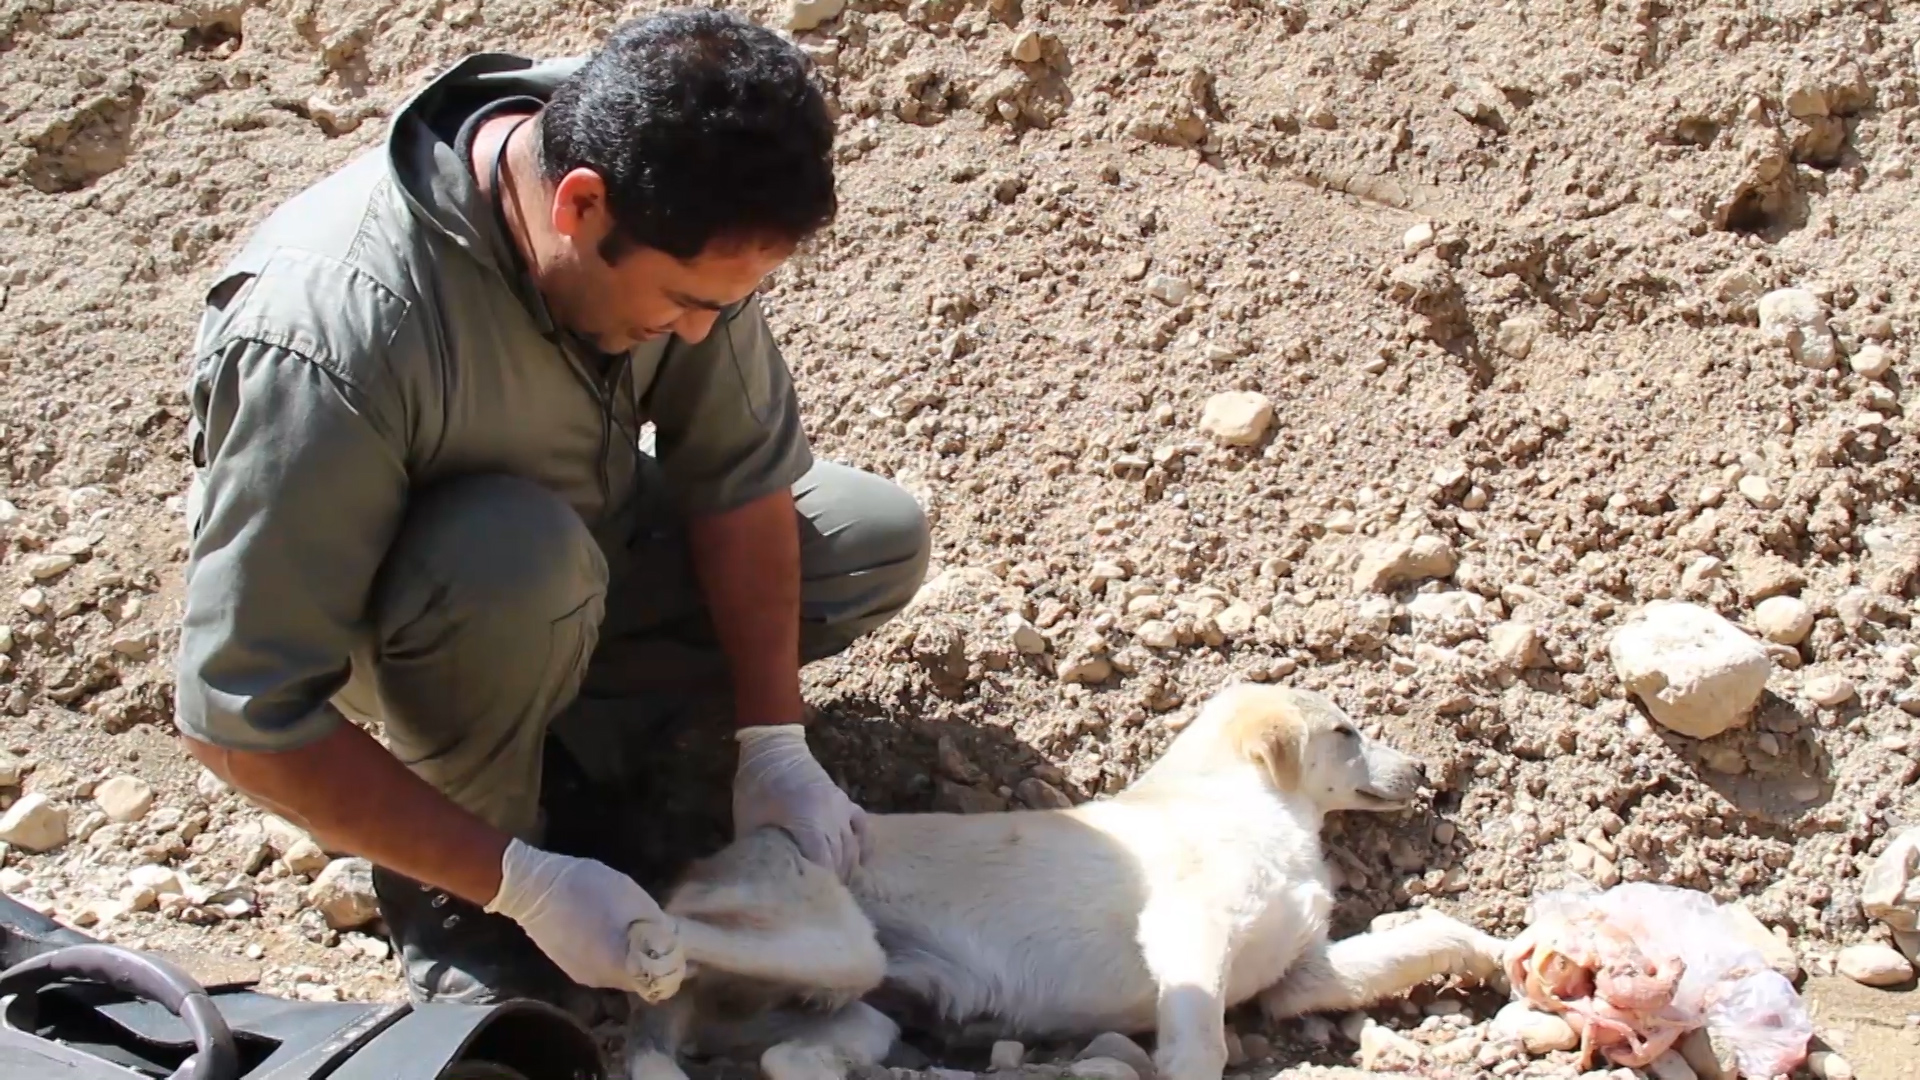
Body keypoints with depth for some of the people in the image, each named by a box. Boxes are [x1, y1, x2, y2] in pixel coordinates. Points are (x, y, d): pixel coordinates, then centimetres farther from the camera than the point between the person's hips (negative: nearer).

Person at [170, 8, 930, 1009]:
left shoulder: (669, 208, -25)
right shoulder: (330, 338, -40)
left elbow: (740, 469, -15)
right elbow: (244, 716, -35)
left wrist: (773, 742, -17)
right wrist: (525, 882, -34)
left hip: (584, 524, 6)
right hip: (399, 618, -5)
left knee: (882, 542, -6)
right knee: (522, 559, -38)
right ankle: (452, 896, -12)